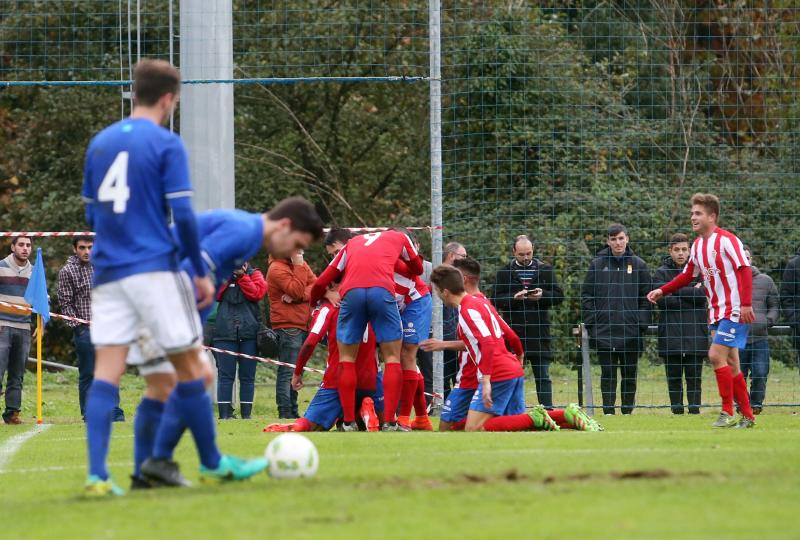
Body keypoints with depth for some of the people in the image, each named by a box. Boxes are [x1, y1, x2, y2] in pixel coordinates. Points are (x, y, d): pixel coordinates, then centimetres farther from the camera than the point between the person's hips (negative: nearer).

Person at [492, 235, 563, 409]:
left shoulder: (545, 270, 8)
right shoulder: (504, 273, 6)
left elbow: (558, 295, 6)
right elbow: (497, 300, 0)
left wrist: (542, 295, -13)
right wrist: (514, 297, -17)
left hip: (539, 330, 0)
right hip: (514, 331, 0)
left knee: (543, 376, 2)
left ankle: (547, 410, 3)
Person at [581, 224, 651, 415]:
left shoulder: (638, 265, 6)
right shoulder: (598, 264, 5)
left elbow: (646, 298, 6)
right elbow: (586, 296, 6)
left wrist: (642, 324, -3)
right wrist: (591, 322, -3)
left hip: (631, 332, 0)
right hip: (604, 332, 0)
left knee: (630, 374, 4)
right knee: (607, 373, 0)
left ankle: (628, 410, 12)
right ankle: (608, 410, 3)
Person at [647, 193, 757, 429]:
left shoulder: (727, 240, -13)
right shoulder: (697, 245, 12)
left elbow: (744, 270, -17)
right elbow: (687, 275, 21)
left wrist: (746, 304, -25)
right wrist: (662, 291, 11)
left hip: (734, 311, -8)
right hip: (716, 312, 8)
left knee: (716, 355, -16)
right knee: (730, 364, 6)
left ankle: (728, 413, -11)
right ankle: (747, 416, 11)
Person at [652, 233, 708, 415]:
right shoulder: (661, 273, 5)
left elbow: (704, 294, -7)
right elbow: (661, 299, -9)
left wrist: (678, 291, -7)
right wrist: (691, 294, -7)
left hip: (695, 332, 0)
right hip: (671, 331, 0)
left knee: (694, 376, 0)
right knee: (674, 376, 2)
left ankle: (694, 407, 3)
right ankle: (676, 408, 6)